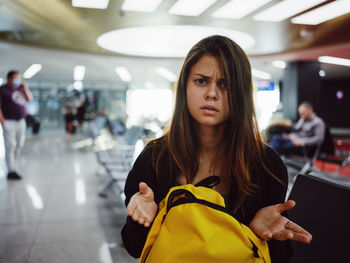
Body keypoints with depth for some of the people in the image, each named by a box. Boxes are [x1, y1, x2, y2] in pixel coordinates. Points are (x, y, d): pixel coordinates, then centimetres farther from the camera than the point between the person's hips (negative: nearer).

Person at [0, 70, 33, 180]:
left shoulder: (20, 89, 13)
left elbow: (30, 99, 19)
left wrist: (25, 88, 3)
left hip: (21, 121, 6)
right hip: (9, 122, -5)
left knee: (19, 146, 4)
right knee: (10, 146, -7)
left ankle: (14, 169, 11)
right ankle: (11, 171, -5)